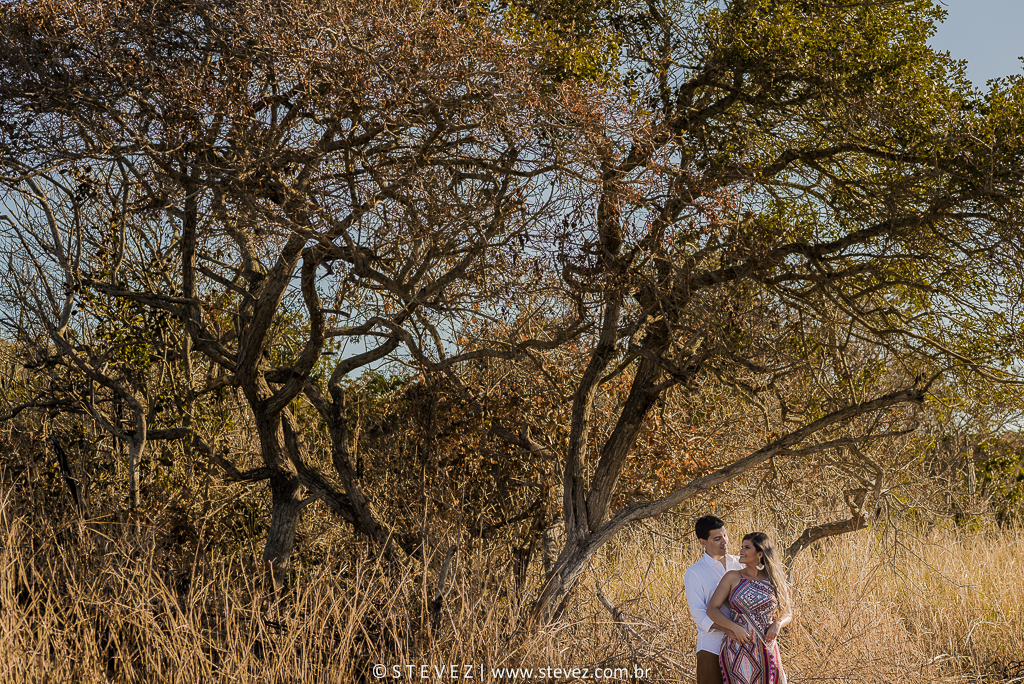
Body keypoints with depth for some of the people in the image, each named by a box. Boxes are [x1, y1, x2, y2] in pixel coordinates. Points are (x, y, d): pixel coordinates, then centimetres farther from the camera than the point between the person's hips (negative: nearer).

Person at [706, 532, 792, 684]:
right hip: (739, 650, -2)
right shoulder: (733, 577, -1)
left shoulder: (773, 580, 6)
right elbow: (712, 609, -4)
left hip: (766, 650, 2)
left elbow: (787, 614, 14)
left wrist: (777, 624, -8)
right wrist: (735, 628, -17)